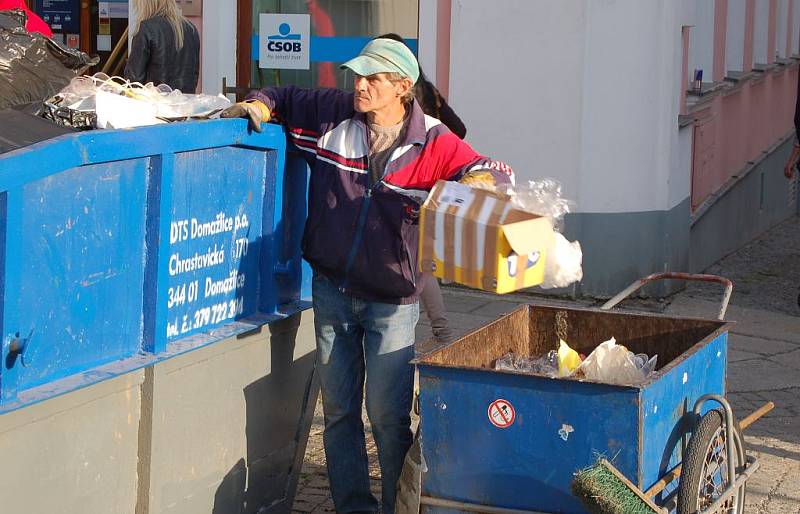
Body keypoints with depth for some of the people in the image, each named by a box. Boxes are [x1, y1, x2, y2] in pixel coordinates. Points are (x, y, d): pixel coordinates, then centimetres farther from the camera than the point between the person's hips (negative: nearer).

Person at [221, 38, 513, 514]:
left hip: (393, 301, -3)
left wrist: (474, 179, -29)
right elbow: (285, 98, 17)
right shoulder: (332, 115, 1)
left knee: (388, 415, -6)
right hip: (332, 291, 4)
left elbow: (496, 172, -7)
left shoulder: (433, 142, -7)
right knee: (338, 411, 11)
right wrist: (260, 106, -4)